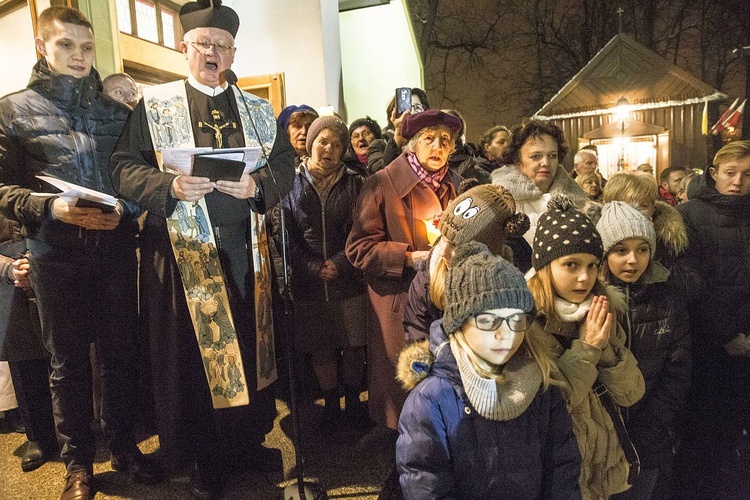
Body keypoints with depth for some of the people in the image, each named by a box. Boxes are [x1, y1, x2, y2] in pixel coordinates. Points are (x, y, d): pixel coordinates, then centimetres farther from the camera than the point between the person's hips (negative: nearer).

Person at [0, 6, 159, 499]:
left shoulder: (117, 110, 11)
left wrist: (124, 210, -11)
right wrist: (52, 208, -17)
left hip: (116, 249, 2)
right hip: (57, 254, -1)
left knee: (121, 352, 9)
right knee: (69, 361, 9)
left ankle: (123, 444, 27)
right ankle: (78, 460, 25)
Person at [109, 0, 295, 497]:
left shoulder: (258, 110, 14)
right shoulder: (154, 104, 6)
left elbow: (285, 163, 5)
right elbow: (124, 166, 0)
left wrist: (257, 184, -14)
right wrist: (169, 185, -18)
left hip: (246, 247, 3)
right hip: (182, 248, -2)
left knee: (251, 344, 7)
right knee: (192, 352, 5)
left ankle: (250, 439, 27)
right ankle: (205, 458, 22)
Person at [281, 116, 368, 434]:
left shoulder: (355, 184, 4)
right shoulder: (292, 184, 3)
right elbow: (288, 236, 0)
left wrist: (339, 263, -13)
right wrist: (313, 267, -11)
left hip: (349, 280, 0)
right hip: (308, 283, 0)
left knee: (353, 345, 8)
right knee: (320, 348, 10)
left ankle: (352, 399, 29)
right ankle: (331, 404, 28)